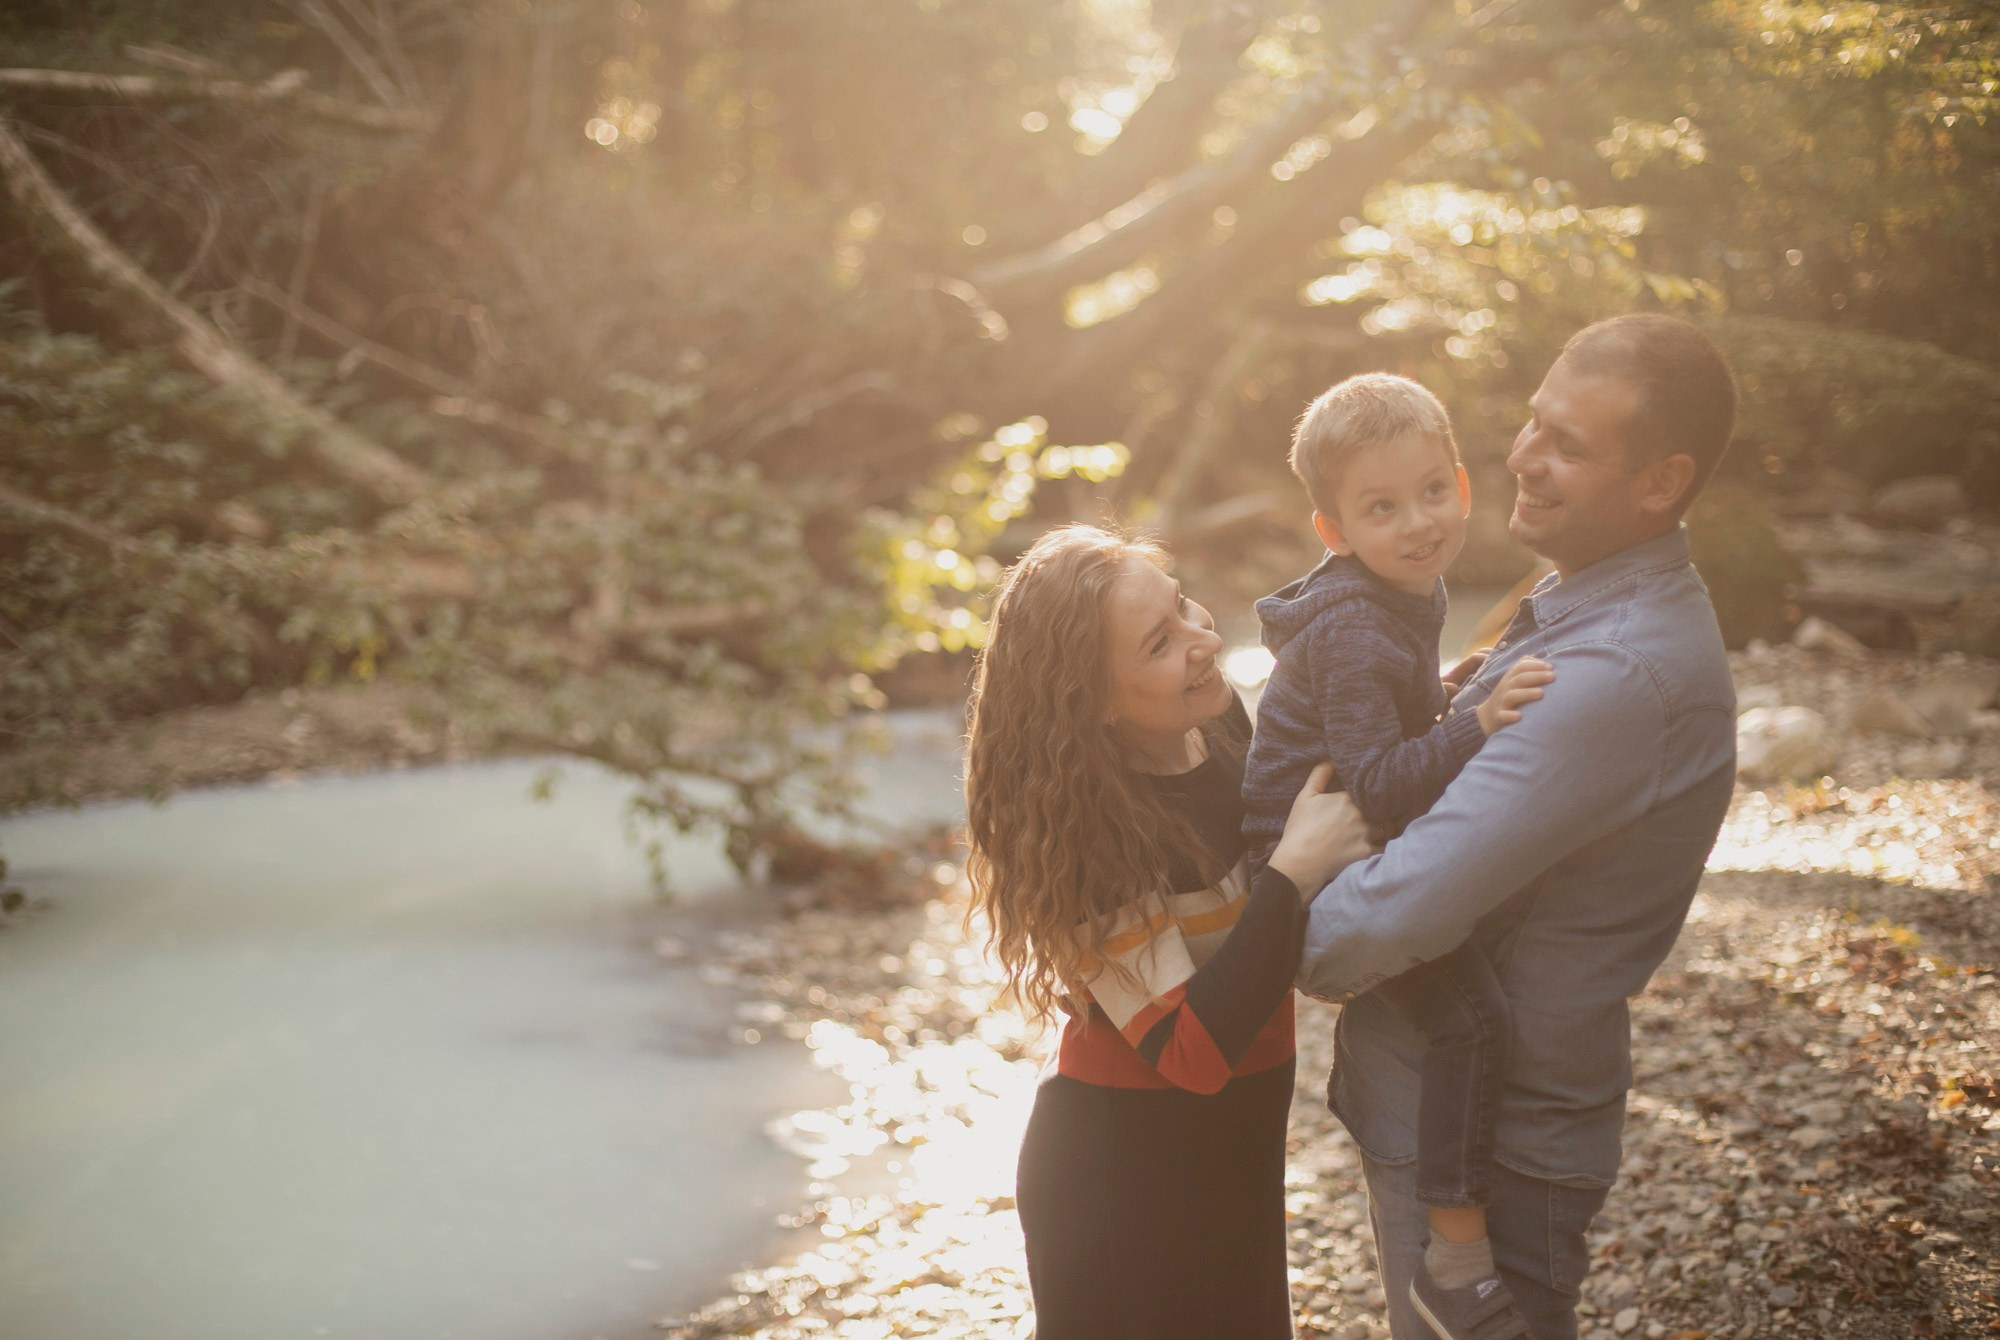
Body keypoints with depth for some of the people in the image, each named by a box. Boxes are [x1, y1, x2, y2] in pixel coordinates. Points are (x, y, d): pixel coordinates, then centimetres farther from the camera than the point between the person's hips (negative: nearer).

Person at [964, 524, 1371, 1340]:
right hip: (1123, 1180, -7)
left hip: (1236, 1148, 7)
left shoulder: (1219, 725, -6)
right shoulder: (1095, 830, -27)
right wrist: (1295, 870, -30)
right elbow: (1194, 1052, -28)